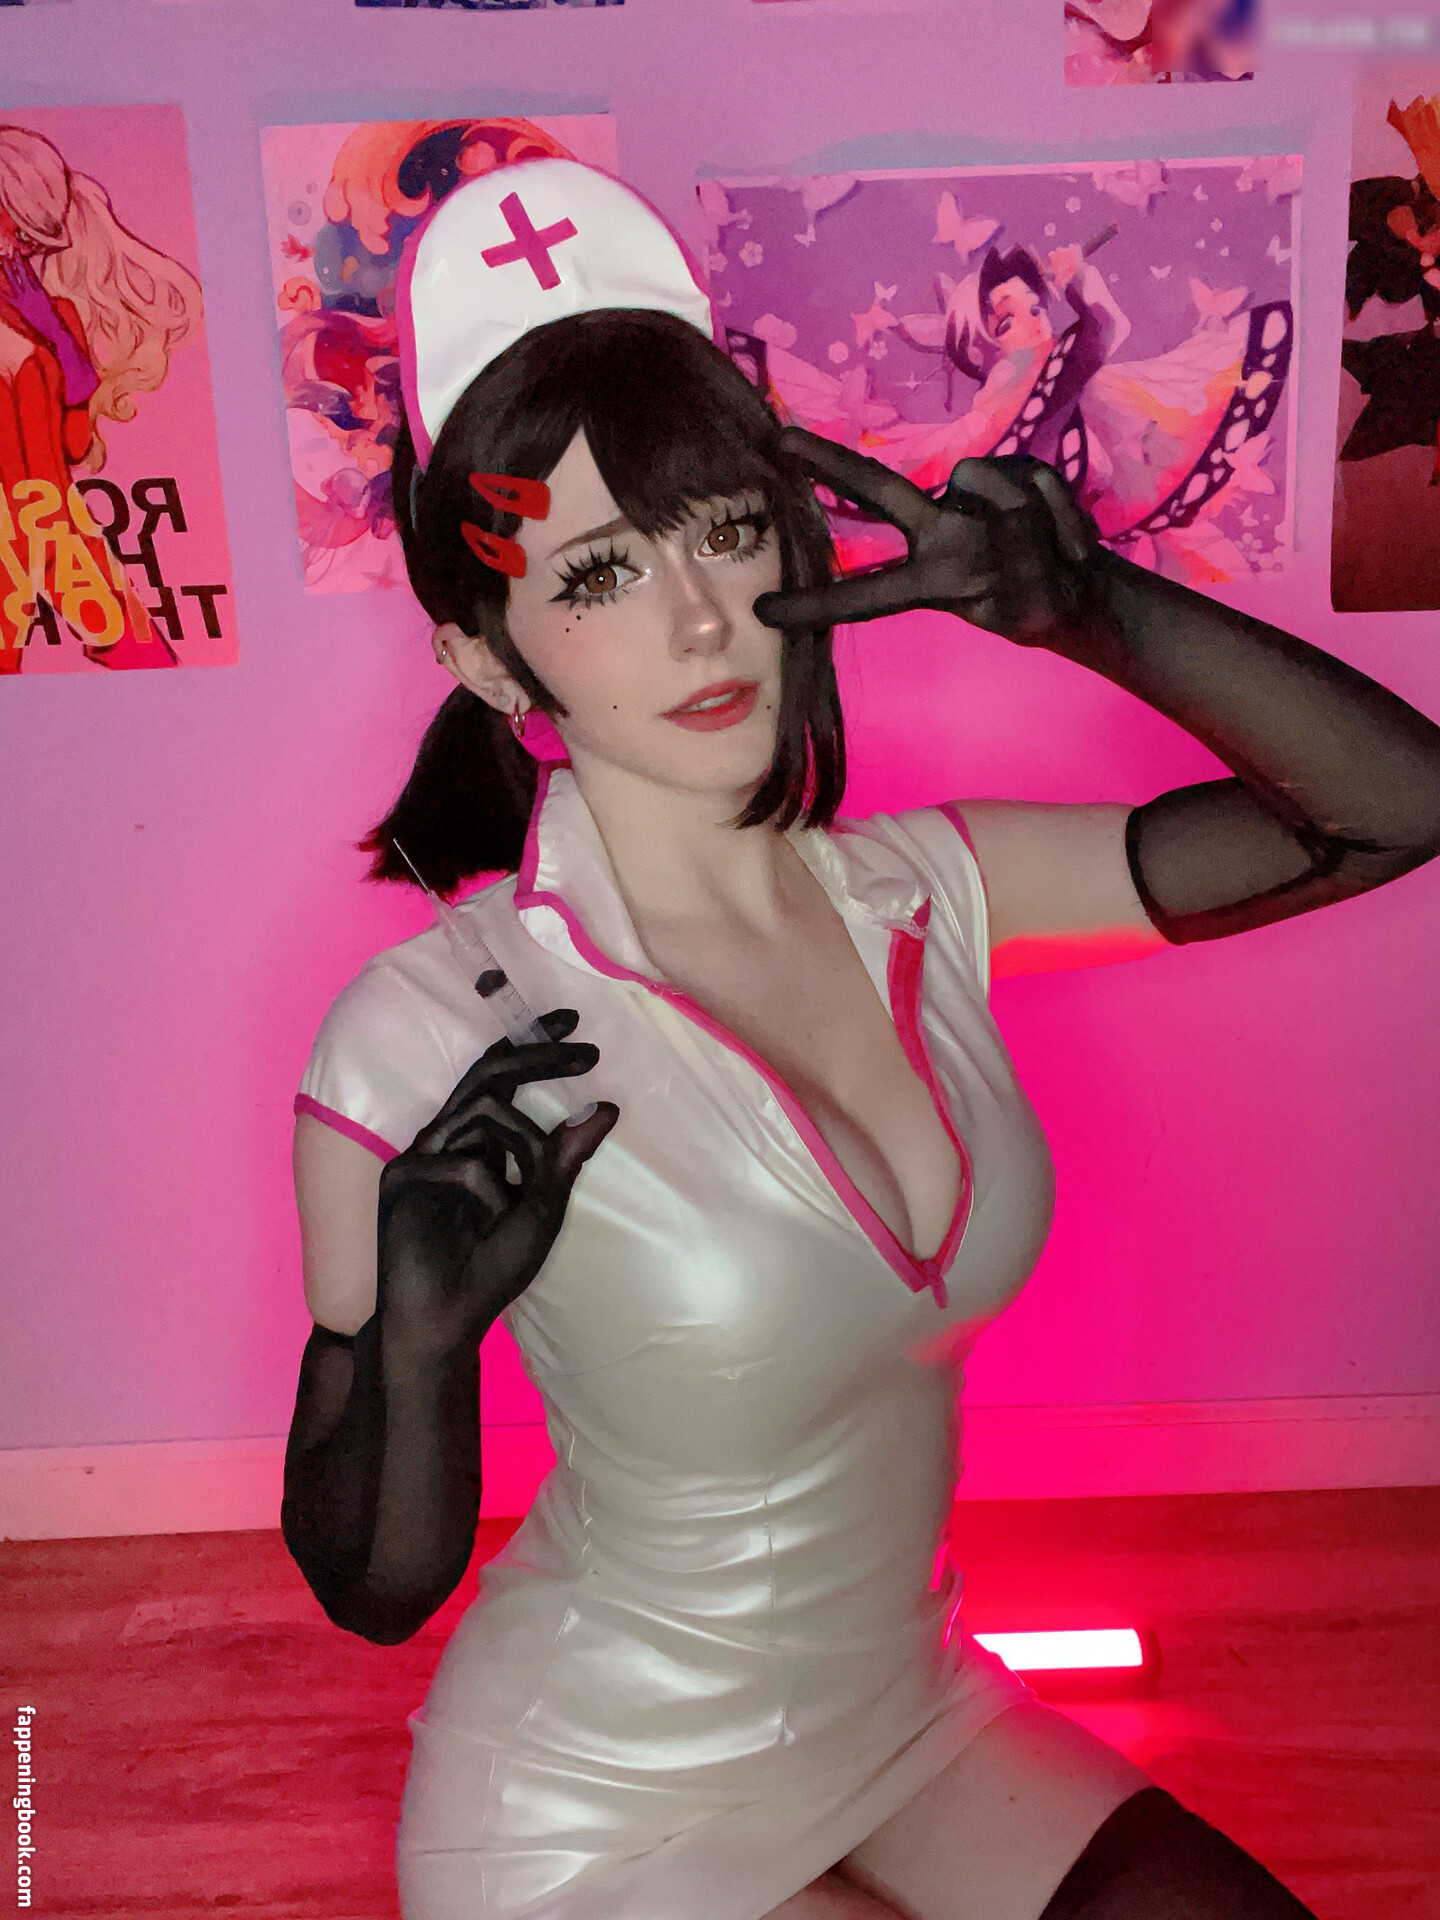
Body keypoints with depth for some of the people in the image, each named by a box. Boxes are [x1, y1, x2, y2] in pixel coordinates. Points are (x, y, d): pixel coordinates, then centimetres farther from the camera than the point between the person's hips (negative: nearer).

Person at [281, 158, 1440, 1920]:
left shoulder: (917, 893, -11)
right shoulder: (426, 1047, -26)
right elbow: (374, 1587, -15)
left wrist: (1092, 611, -20)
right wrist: (419, 1339, -34)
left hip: (908, 1719, 5)